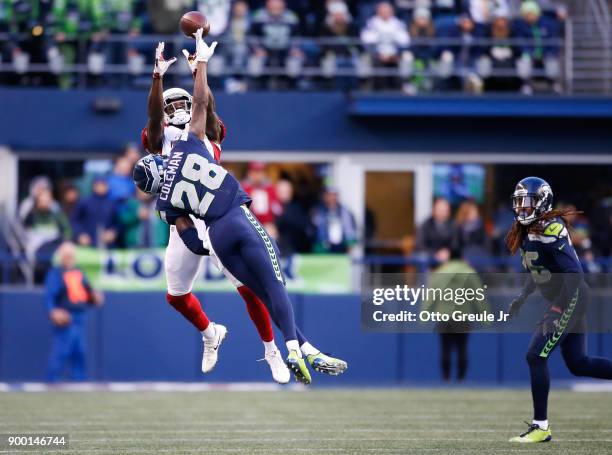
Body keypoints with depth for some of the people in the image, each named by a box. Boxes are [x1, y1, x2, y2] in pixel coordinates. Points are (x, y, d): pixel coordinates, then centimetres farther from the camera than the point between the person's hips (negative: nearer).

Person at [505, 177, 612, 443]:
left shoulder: (550, 231, -21)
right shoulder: (527, 233, 9)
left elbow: (573, 274, -25)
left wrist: (557, 312, -27)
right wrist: (523, 297, 17)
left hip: (570, 301, -10)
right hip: (562, 302, 10)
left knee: (536, 356, -11)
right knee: (578, 365, 12)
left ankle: (541, 427, -5)